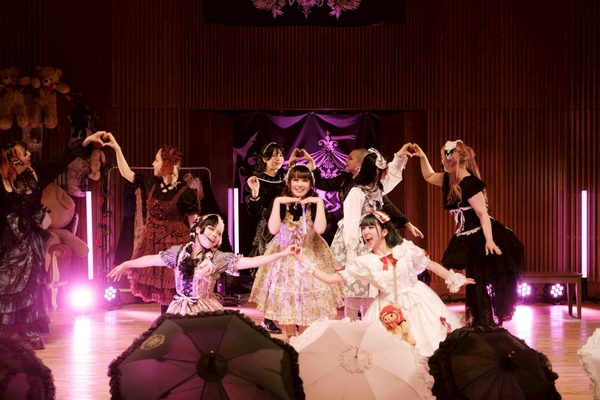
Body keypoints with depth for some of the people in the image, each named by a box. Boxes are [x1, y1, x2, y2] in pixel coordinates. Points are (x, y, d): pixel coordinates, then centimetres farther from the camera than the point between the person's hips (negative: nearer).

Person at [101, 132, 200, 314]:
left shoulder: (184, 193, -14)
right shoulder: (152, 184, 2)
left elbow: (194, 224, -11)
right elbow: (126, 173, 16)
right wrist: (117, 148, 12)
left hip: (175, 247, -6)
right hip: (153, 244, 6)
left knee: (173, 291, -4)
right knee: (161, 290, 11)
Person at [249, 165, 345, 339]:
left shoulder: (315, 203, -7)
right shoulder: (281, 202, -7)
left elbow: (320, 229, -24)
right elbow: (273, 229, -21)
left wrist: (319, 202, -24)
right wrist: (277, 203, -23)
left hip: (310, 256, 0)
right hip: (284, 255, 0)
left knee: (307, 296, 2)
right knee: (285, 297, 5)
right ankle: (290, 337, 21)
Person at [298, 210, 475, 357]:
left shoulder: (406, 248, -12)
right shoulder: (364, 262, -10)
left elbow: (432, 265, 1)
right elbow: (331, 278, -10)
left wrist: (454, 279, 5)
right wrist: (305, 262, -17)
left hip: (418, 302, -1)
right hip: (388, 308, 1)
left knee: (428, 341, 2)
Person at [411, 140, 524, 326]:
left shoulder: (469, 184, -20)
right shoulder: (450, 180, 7)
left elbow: (483, 214, -23)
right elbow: (429, 177, 27)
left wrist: (489, 240, -30)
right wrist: (422, 157, 16)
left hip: (481, 240, -10)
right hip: (470, 240, 10)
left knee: (484, 288, -3)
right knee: (473, 287, 15)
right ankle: (477, 327, 25)